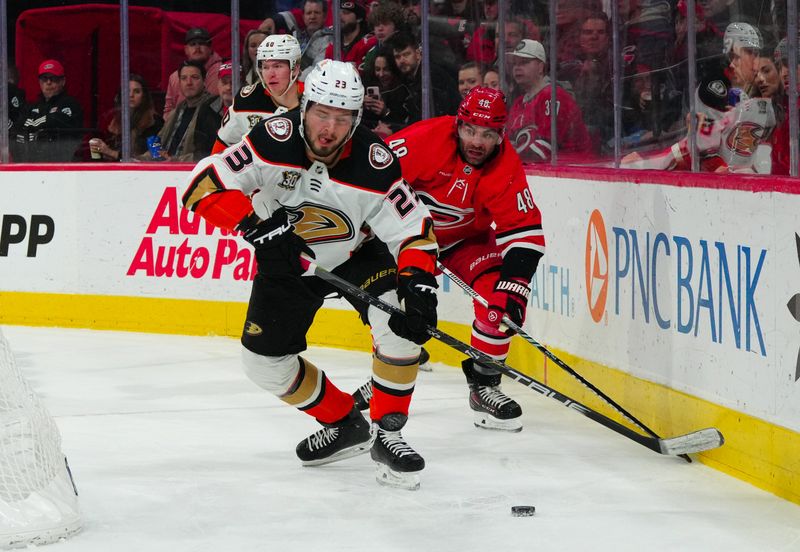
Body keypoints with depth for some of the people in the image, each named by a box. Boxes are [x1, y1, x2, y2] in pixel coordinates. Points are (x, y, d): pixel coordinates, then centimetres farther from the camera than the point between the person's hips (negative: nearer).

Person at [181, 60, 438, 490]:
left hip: (357, 254, -2)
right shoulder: (276, 140, -29)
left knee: (401, 320, -27)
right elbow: (205, 184, -32)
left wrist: (418, 286, -38)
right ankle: (344, 425, 22)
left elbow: (413, 230, -22)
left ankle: (388, 433, -11)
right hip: (287, 260, 2)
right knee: (264, 360, 0)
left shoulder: (373, 163, -28)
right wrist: (256, 225, -43)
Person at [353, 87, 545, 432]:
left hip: (468, 238, 1)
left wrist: (515, 285, -33)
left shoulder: (506, 168, -22)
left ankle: (484, 383, -5)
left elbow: (525, 232, -22)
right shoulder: (427, 138, -30)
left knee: (499, 295, -20)